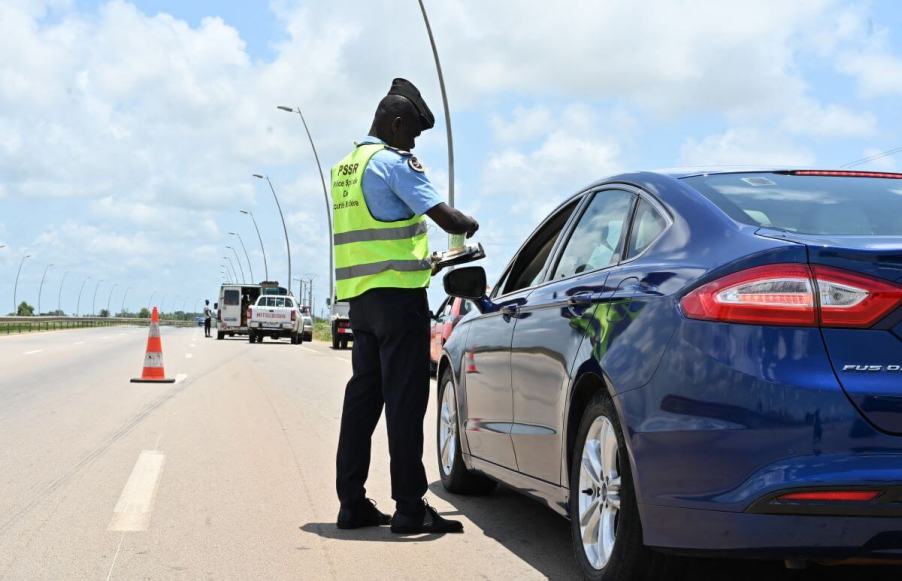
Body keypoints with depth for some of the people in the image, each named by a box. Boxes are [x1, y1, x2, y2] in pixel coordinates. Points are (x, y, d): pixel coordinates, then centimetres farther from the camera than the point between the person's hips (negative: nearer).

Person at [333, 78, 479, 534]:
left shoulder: (345, 167, 17)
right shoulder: (394, 162, -10)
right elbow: (444, 217, -15)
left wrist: (422, 261, 24)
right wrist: (470, 224, 6)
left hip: (359, 293, 8)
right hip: (396, 293, -8)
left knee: (363, 395, 10)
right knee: (405, 399, -6)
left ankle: (352, 503, 12)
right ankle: (409, 508, -5)